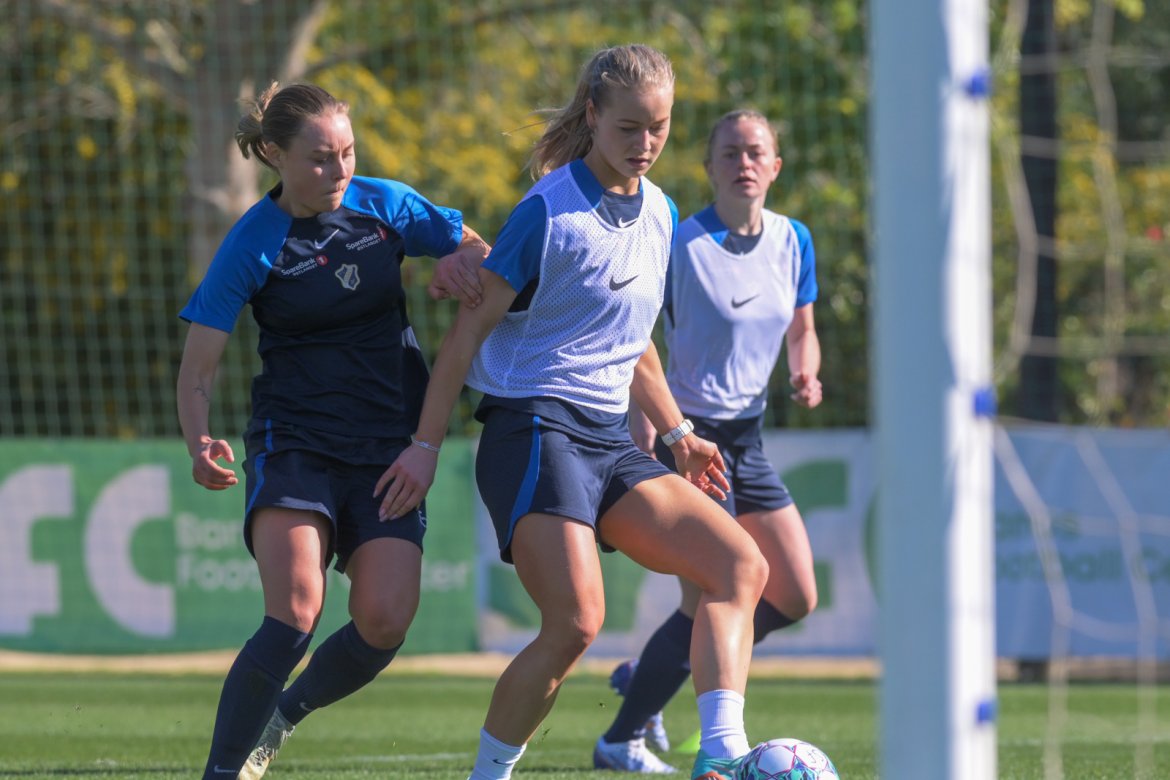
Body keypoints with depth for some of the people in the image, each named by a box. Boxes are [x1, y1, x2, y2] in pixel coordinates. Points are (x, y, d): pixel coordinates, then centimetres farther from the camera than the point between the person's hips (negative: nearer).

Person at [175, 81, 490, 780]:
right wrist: (201, 444, -26)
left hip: (390, 448, 3)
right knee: (296, 611, -23)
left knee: (385, 622, -10)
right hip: (295, 445, -3)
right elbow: (198, 368, -7)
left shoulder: (386, 204, 1)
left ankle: (285, 712, 19)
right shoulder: (253, 245, -8)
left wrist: (462, 264, -11)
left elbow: (481, 251, 14)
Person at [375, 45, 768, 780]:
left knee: (741, 566, -11)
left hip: (610, 442, 8)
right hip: (534, 432, -8)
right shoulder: (549, 211, -9)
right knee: (575, 624, -21)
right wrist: (427, 446, -6)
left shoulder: (659, 215, 14)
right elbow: (471, 327, -6)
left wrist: (677, 432, 21)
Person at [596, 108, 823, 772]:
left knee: (797, 599, 8)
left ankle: (645, 675, 23)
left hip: (748, 439, 7)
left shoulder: (793, 241, 4)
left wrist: (805, 373, -6)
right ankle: (624, 736, 4)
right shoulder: (682, 244, -15)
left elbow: (802, 330, 16)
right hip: (687, 435, -7)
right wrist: (643, 423, -25)